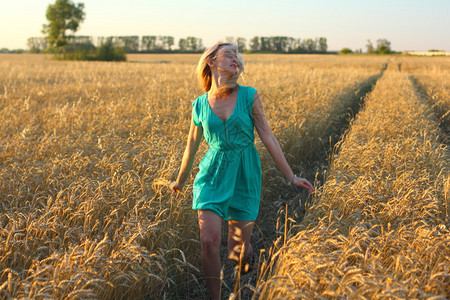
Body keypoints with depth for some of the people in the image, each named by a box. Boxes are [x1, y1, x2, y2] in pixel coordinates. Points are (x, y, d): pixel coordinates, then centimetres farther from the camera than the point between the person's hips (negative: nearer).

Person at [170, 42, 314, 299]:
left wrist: (291, 176, -3)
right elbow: (192, 145, 14)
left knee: (239, 249, 7)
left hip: (245, 175, 0)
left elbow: (268, 137, -2)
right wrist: (180, 180, 24)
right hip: (213, 175, 1)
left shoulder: (250, 97, -4)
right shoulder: (200, 104, 1)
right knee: (209, 242, -13)